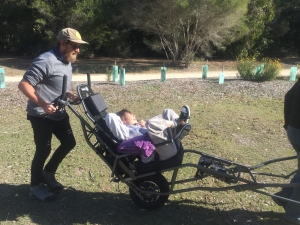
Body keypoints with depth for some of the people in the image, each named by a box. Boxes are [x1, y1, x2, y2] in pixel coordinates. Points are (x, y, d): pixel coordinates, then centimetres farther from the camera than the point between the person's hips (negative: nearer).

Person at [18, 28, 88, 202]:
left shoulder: (67, 62, 9)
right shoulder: (46, 61, -21)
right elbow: (24, 85, -25)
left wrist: (70, 95, 5)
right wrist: (43, 104, -30)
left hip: (59, 113, 9)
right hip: (41, 115, -9)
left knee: (69, 142, 13)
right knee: (44, 149, -2)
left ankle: (48, 173, 31)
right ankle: (35, 187, 17)